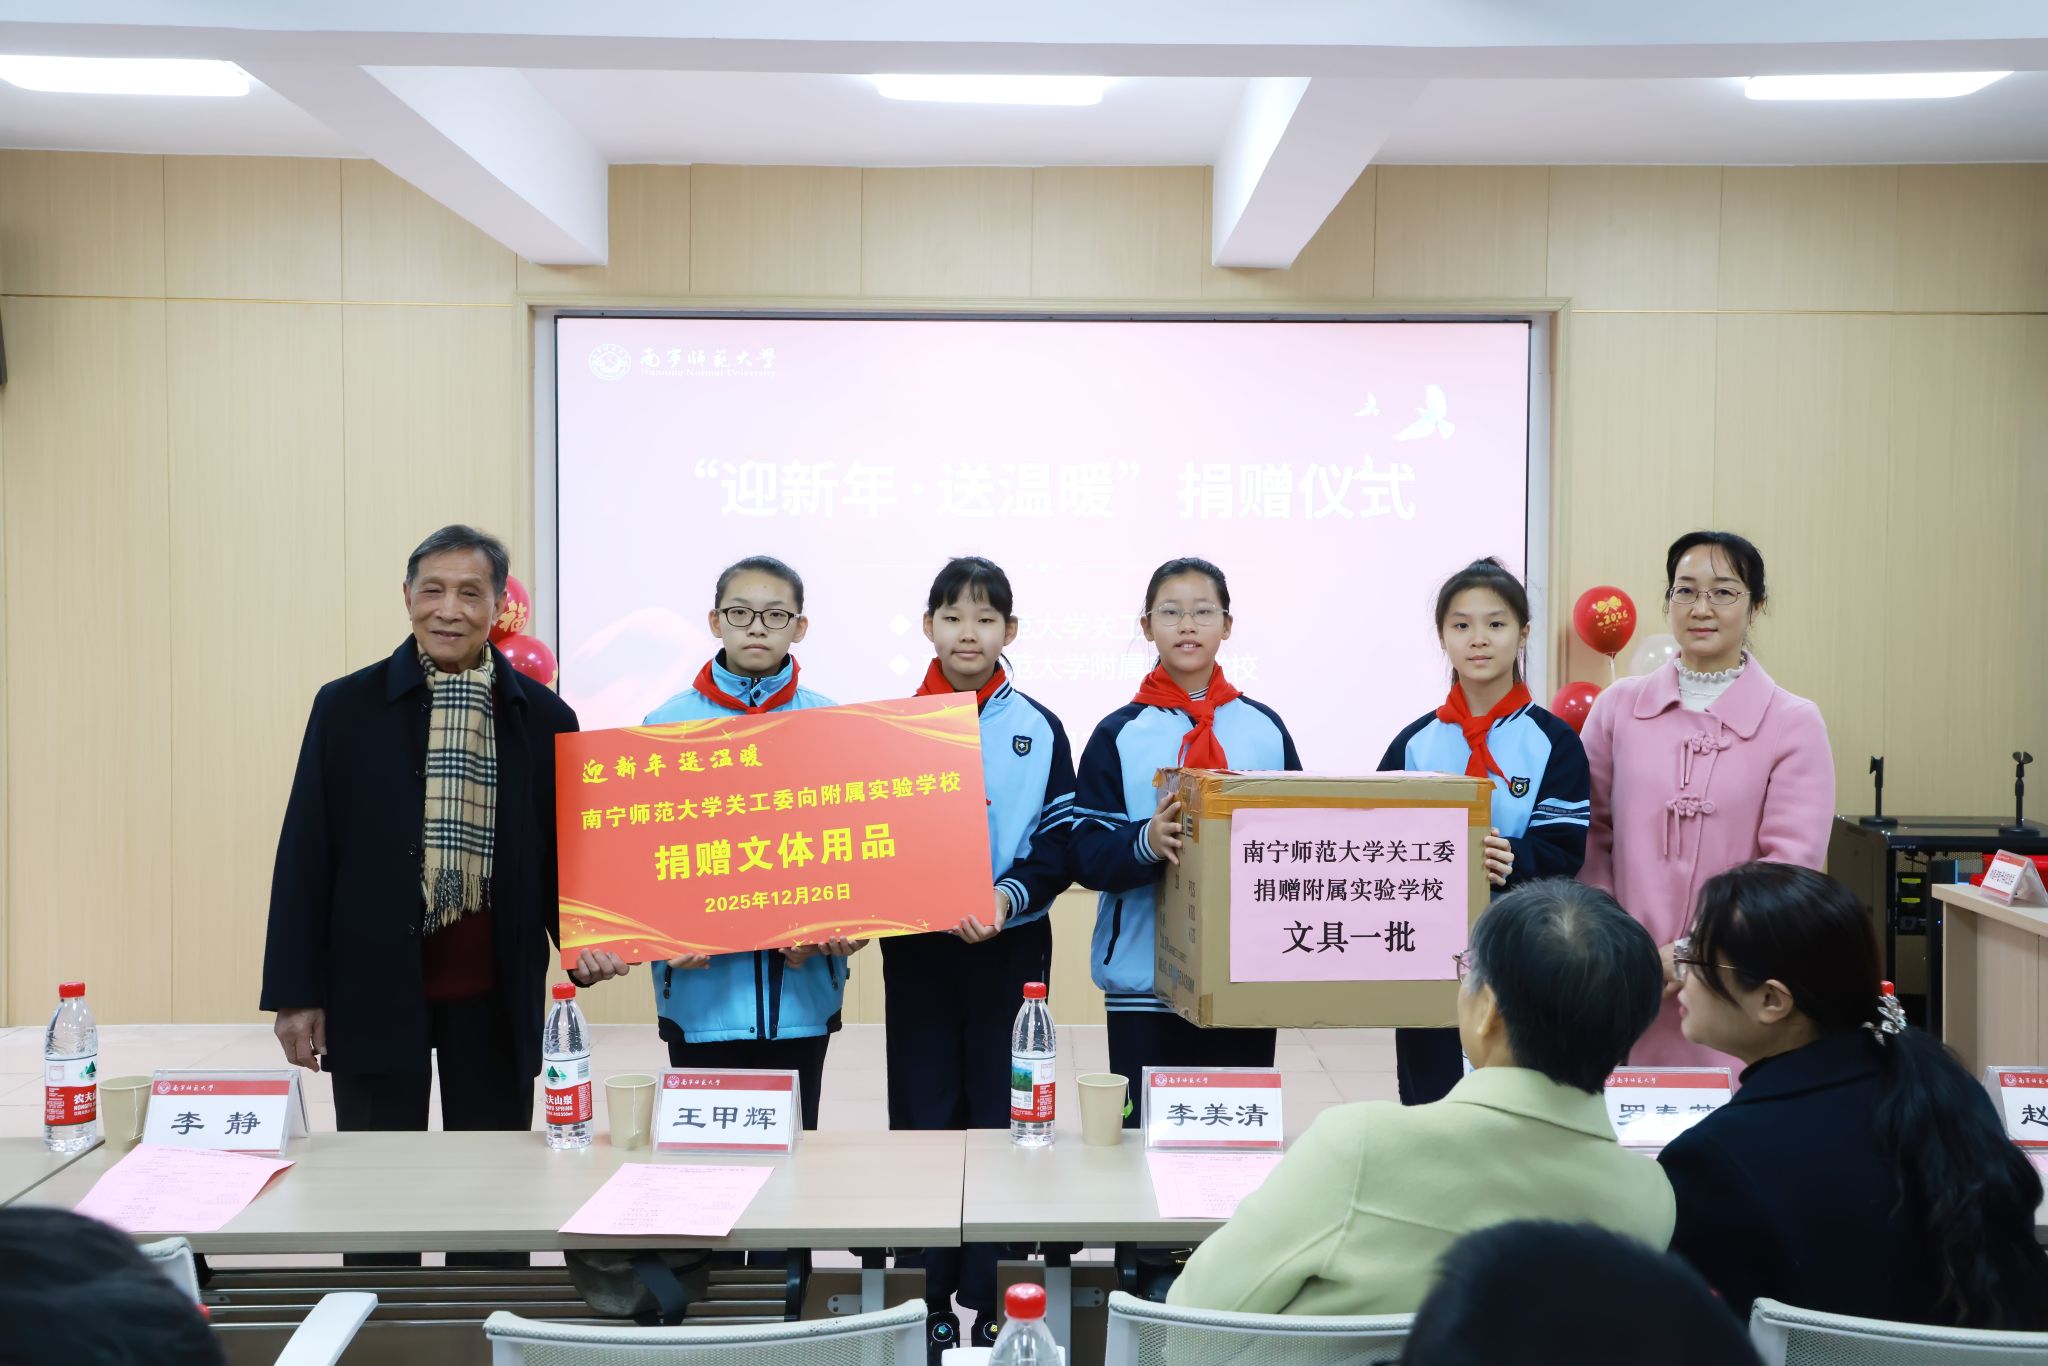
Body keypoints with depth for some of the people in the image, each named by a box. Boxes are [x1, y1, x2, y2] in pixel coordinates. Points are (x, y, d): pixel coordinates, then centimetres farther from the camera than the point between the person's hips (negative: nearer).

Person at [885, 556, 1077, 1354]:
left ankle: (992, 1300, 14)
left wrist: (1008, 898, -19)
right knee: (923, 1117, 5)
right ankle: (927, 1298, 16)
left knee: (1003, 1118, 4)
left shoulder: (1039, 732, 3)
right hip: (917, 950, 0)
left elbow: (1061, 845, -1)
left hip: (1011, 951, 0)